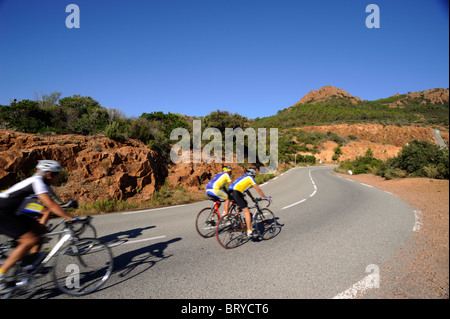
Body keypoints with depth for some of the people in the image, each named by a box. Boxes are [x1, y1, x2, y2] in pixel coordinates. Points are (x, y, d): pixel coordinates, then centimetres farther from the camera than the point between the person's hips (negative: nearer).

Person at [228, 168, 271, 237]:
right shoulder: (250, 178, 9)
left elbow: (246, 190, 41)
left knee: (245, 203, 29)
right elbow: (258, 190, 10)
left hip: (230, 192, 9)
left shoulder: (243, 177, 32)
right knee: (247, 211, -7)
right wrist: (266, 198, 19)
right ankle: (249, 231, -11)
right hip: (236, 193, -9)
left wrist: (252, 198, 47)